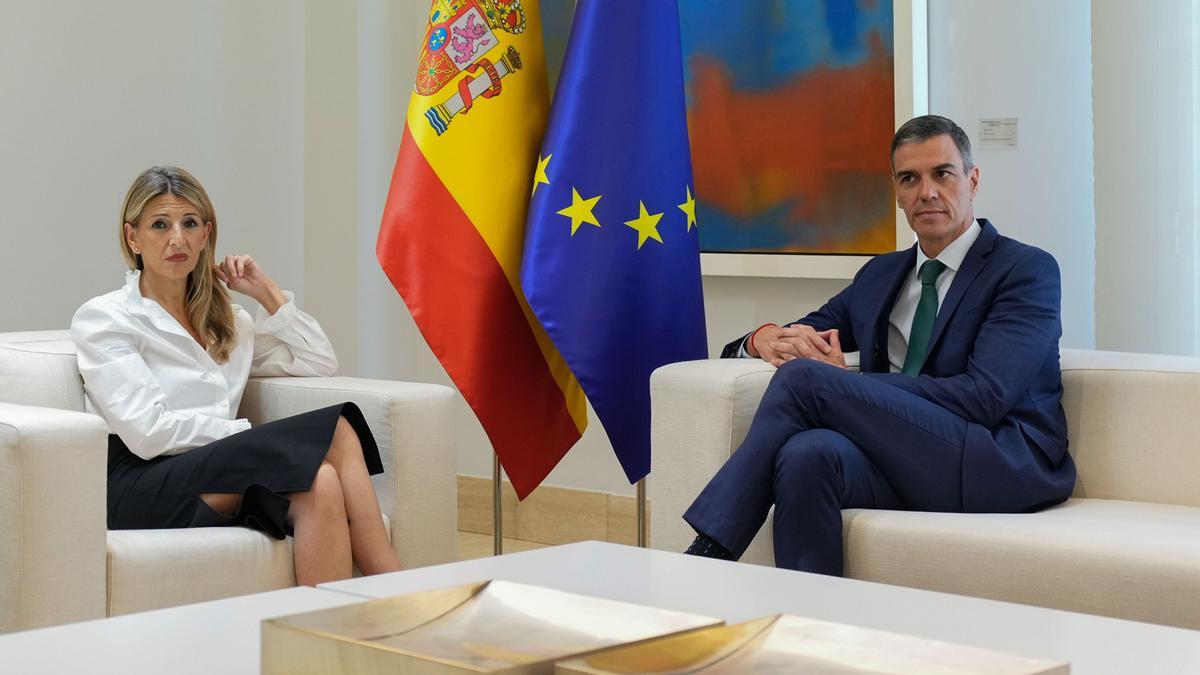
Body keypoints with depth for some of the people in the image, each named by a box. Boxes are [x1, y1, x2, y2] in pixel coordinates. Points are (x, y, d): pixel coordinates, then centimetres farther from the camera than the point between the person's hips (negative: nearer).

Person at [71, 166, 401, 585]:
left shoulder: (223, 317, 23)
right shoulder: (103, 319, 2)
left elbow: (320, 364, 24)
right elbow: (147, 431, -11)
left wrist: (267, 294, 16)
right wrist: (256, 434, -10)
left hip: (218, 480, 6)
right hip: (142, 489, -6)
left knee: (321, 485, -31)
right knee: (336, 430, -26)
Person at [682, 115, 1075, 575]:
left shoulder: (1027, 269, 2)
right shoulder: (881, 274, 24)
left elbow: (984, 398, -11)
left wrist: (845, 383, -11)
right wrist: (767, 338, -1)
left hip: (1008, 465, -5)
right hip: (907, 463, 5)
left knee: (804, 377, -22)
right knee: (810, 454, -33)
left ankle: (706, 555, -21)